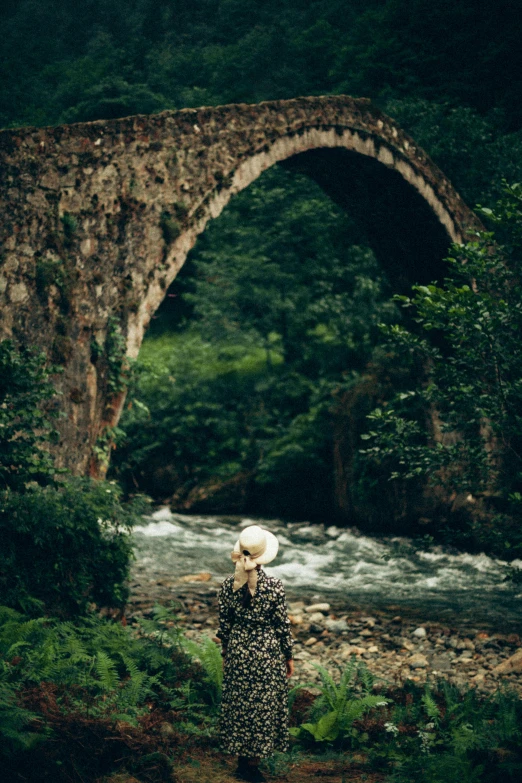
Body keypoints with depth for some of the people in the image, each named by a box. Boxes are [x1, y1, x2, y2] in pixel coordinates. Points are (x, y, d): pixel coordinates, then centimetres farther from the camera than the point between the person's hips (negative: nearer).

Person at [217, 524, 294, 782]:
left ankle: (241, 761, 26)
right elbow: (282, 625, -9)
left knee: (238, 703, 16)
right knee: (263, 705, 9)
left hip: (238, 649, 3)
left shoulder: (228, 585, -8)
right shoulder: (274, 586, -17)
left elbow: (224, 623, 0)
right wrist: (289, 657, 4)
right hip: (267, 652, -3)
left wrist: (226, 653, 14)